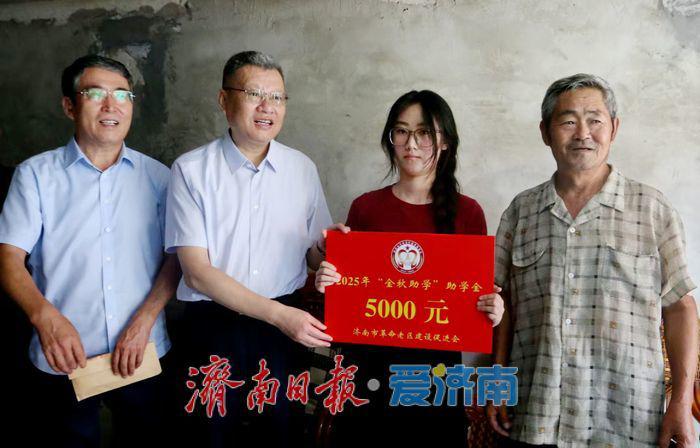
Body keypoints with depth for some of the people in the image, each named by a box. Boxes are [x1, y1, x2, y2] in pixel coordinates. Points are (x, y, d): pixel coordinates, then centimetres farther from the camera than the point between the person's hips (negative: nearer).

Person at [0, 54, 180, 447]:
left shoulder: (157, 176, 4)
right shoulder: (36, 174, 0)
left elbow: (176, 258, 1)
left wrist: (143, 322, -12)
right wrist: (45, 316, -25)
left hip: (142, 355, 2)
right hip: (63, 357, -1)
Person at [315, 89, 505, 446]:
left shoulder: (467, 212, -2)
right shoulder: (365, 207, 1)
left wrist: (492, 310, -14)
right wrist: (327, 281, -10)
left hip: (436, 361, -1)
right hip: (368, 358, 1)